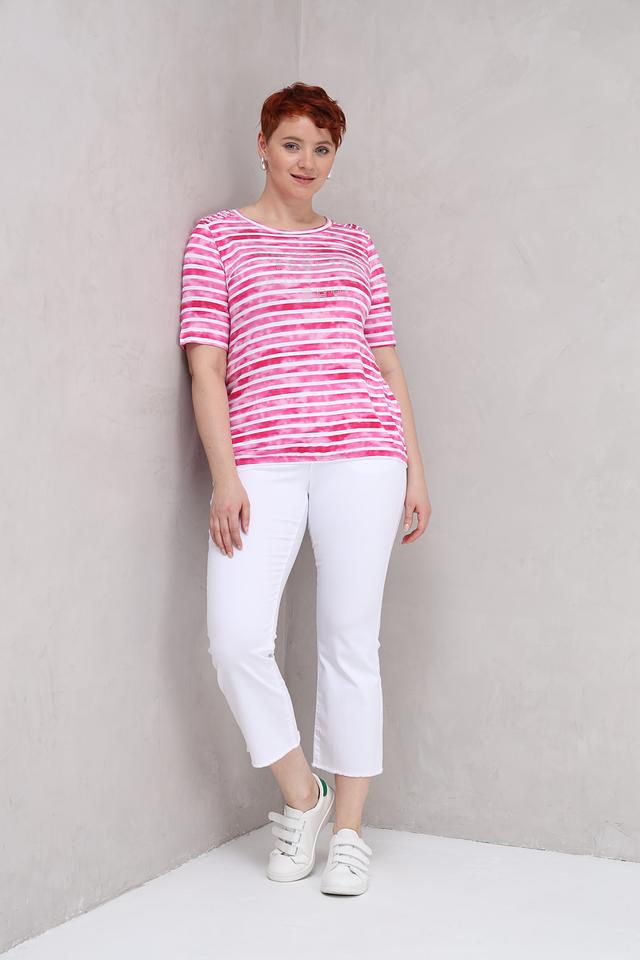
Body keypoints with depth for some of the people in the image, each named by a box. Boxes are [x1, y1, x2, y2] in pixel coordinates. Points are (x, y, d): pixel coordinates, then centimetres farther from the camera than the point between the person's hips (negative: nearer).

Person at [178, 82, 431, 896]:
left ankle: (348, 830, 14)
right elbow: (205, 363, 3)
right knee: (235, 638, -13)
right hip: (262, 457, -1)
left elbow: (386, 358, 18)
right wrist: (224, 474, -7)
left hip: (361, 451, 2)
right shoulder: (217, 235, 10)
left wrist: (415, 469, 11)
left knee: (350, 639, 2)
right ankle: (301, 797, 12)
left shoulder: (355, 244, 19)